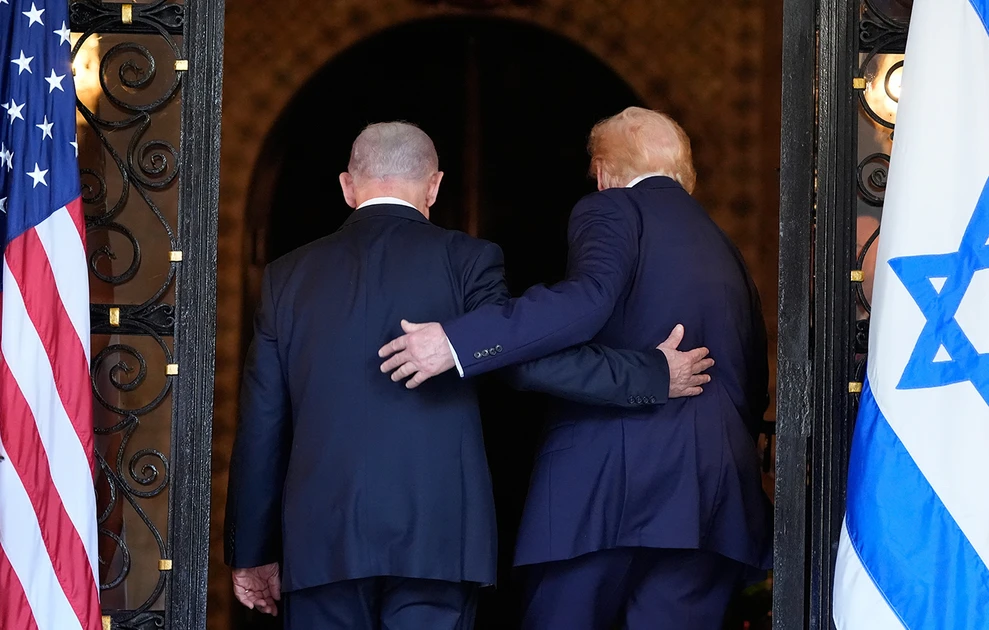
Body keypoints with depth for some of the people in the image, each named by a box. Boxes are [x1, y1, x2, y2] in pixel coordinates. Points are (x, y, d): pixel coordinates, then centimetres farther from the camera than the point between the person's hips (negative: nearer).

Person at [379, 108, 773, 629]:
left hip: (603, 485, -6)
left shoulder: (611, 210, 4)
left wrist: (457, 342, -23)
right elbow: (754, 394, 24)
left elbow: (588, 299, -17)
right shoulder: (726, 252, 25)